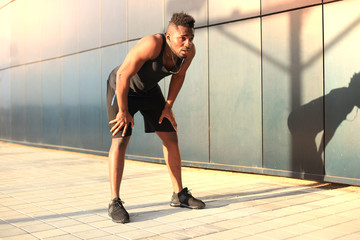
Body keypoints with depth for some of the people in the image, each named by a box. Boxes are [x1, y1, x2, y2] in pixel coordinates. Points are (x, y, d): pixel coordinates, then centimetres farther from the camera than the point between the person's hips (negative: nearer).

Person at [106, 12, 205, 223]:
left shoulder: (189, 51, -20)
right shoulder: (152, 44, -38)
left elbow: (179, 75, 1)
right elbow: (123, 75, -32)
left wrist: (168, 106, 1)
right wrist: (123, 111, -24)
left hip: (149, 89, 6)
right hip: (121, 88, -6)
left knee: (171, 137, 2)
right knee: (120, 141, -16)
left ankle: (179, 194, 11)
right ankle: (115, 202, -8)